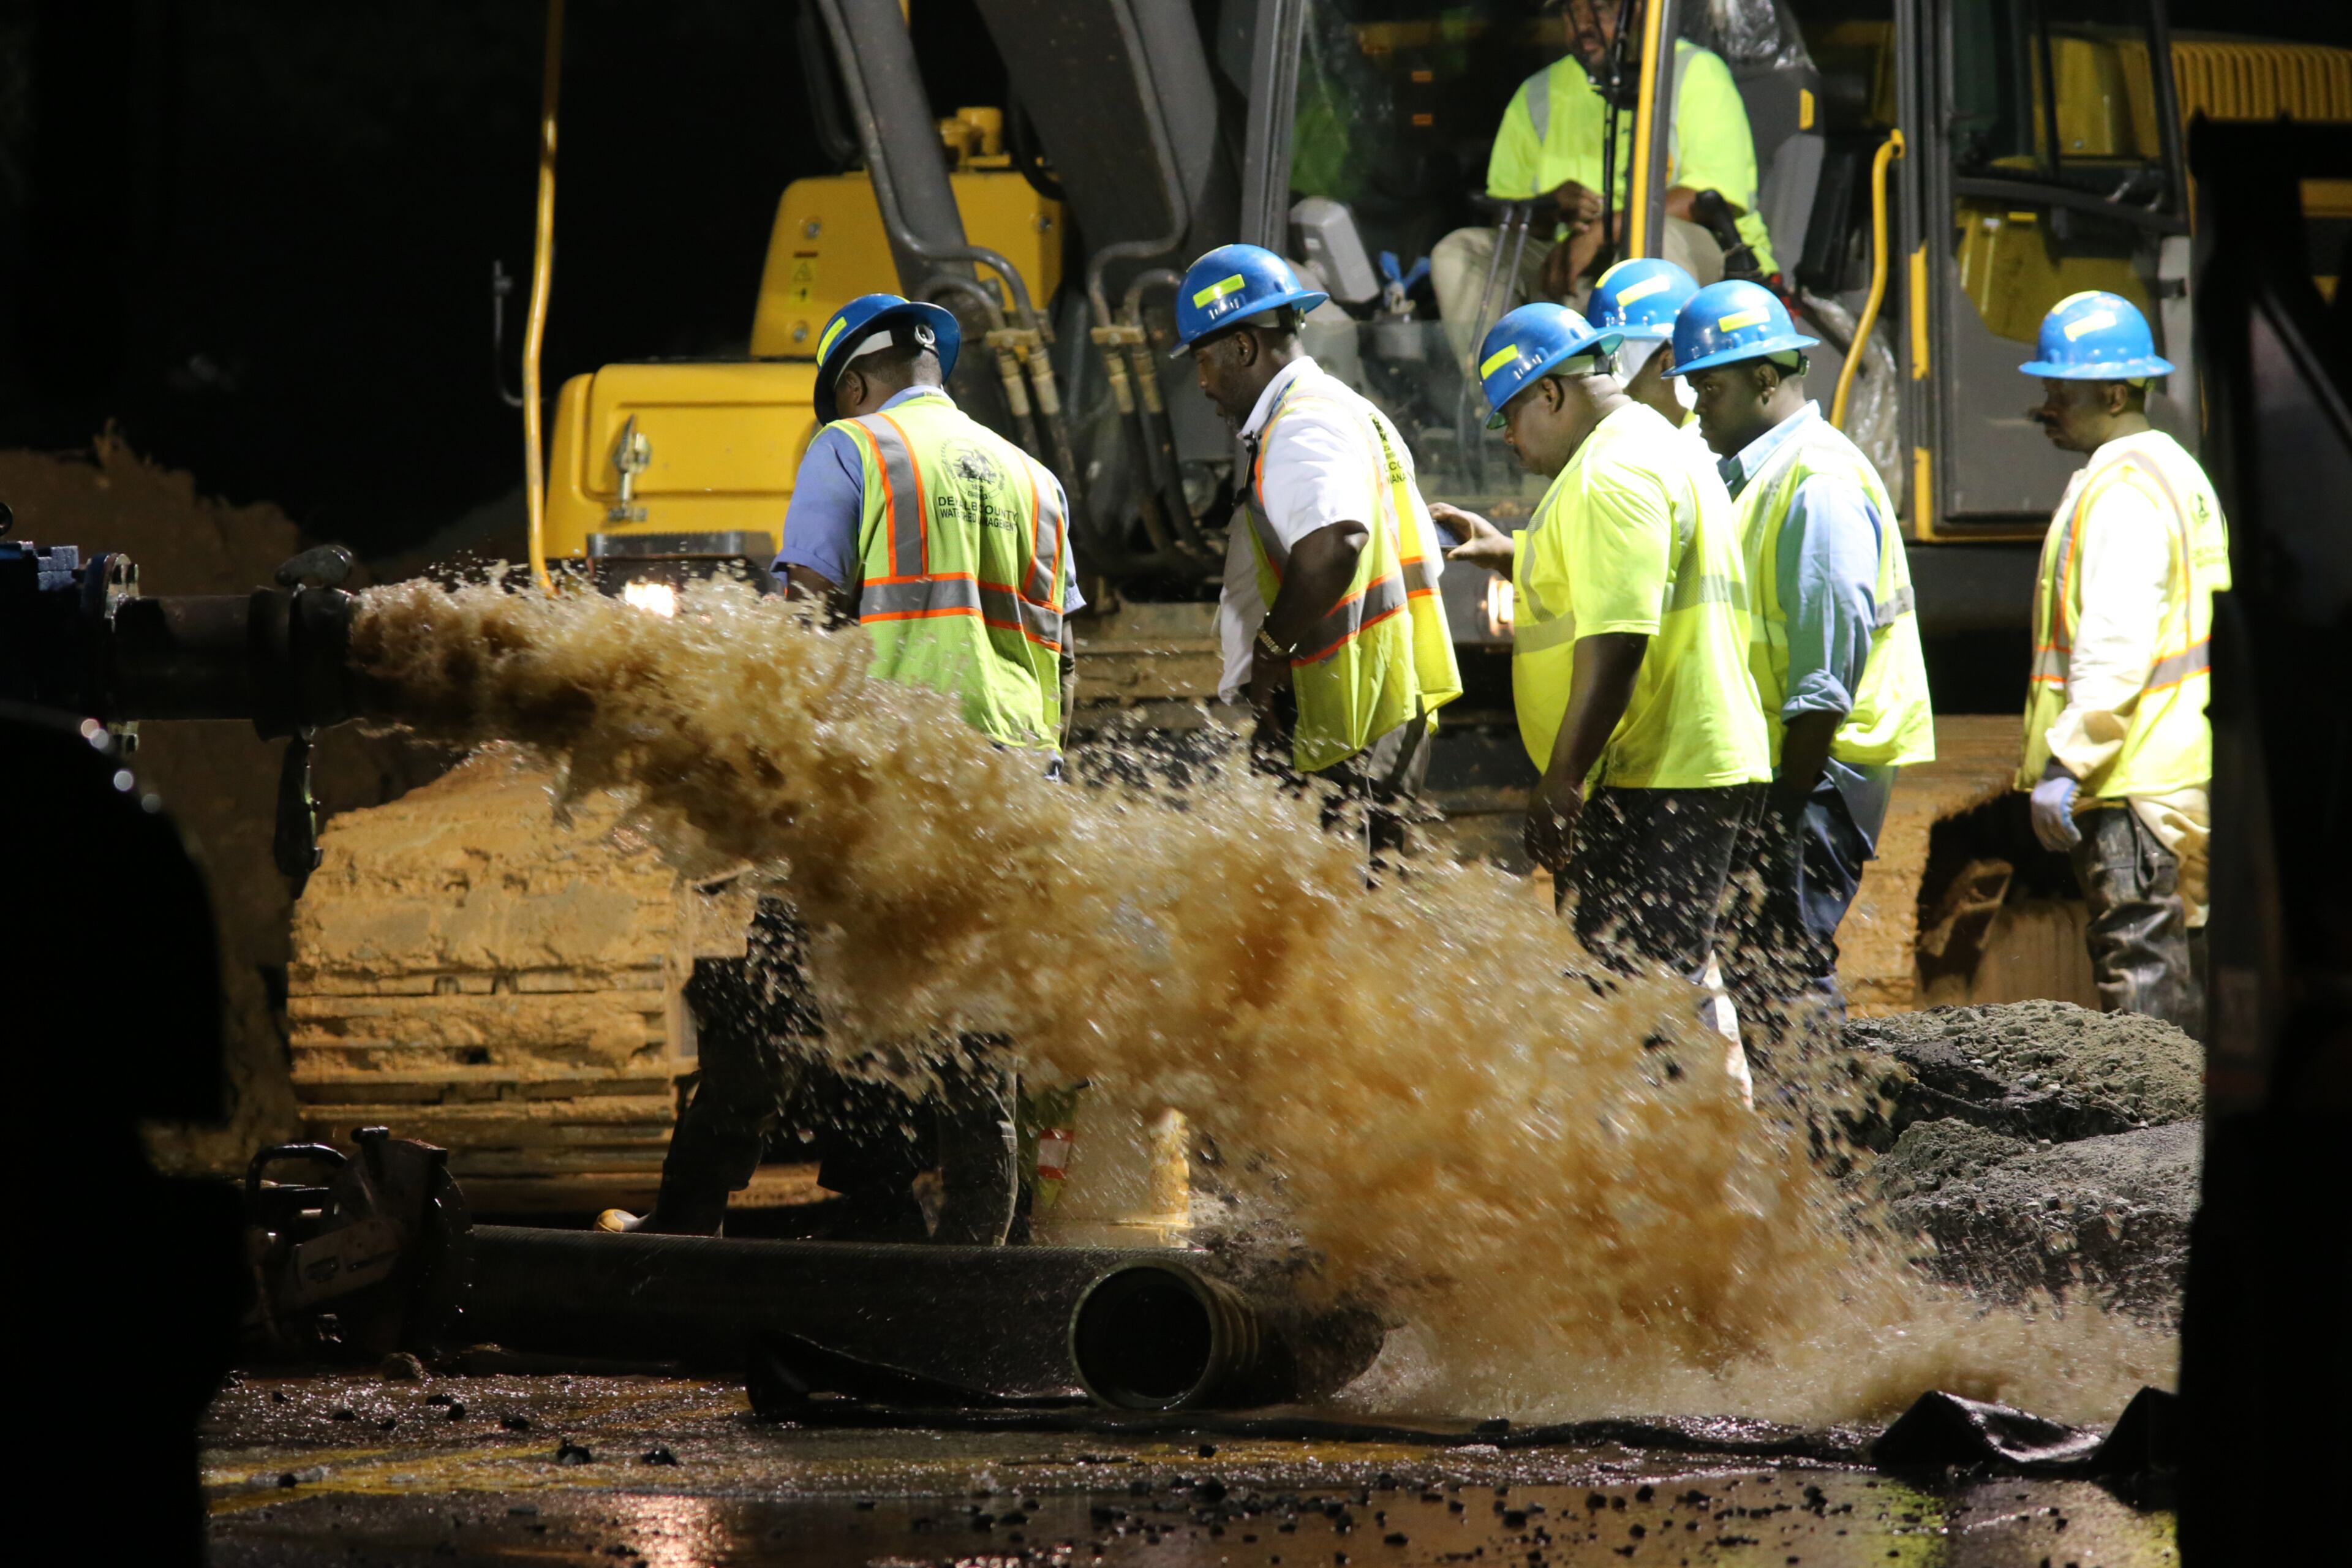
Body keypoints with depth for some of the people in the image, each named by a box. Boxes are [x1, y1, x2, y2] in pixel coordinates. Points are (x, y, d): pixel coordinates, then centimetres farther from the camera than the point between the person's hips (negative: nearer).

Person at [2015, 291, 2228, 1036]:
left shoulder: (2120, 488, -14)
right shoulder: (2175, 471, 18)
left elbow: (2116, 645, -22)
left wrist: (2064, 763, -22)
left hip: (2134, 780, -10)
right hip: (2187, 772, 10)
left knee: (2138, 969, -11)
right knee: (2180, 966, 13)